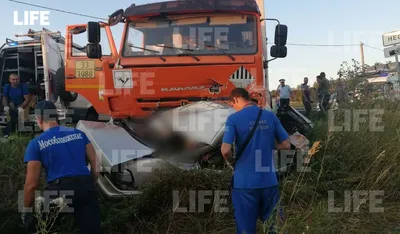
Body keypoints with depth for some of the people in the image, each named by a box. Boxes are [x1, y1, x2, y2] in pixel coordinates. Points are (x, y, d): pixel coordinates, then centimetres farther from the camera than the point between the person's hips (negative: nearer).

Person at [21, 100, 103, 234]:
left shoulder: (36, 143, 2)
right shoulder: (79, 134, 12)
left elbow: (32, 184, -2)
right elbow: (96, 165, 11)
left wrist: (26, 210, 10)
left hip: (59, 191, -2)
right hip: (85, 188, 3)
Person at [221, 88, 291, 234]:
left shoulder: (234, 119, -9)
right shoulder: (270, 116, 2)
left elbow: (225, 150, -17)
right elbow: (286, 145, 6)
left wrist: (231, 161, 3)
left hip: (245, 182, -3)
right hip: (269, 180, 4)